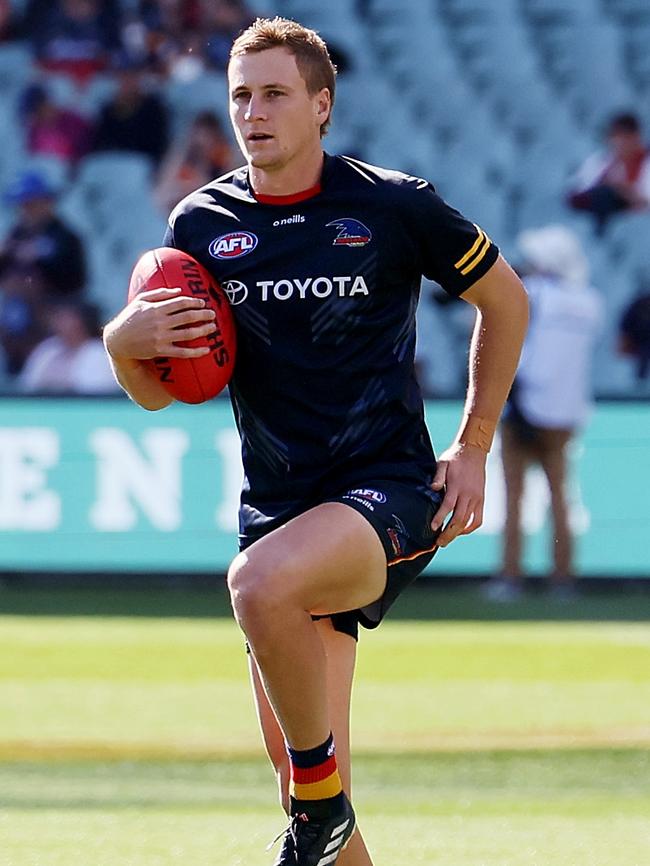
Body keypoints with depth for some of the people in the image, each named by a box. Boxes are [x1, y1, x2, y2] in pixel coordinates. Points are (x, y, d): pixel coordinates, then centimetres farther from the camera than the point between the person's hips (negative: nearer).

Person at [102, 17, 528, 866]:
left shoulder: (396, 206, -5)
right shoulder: (200, 223, 4)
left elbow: (505, 299, 11)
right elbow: (157, 392, 12)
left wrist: (472, 449, 7)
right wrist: (125, 340, -12)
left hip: (391, 489, -5)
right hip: (276, 502, 5)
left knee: (262, 580, -35)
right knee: (300, 770, 4)